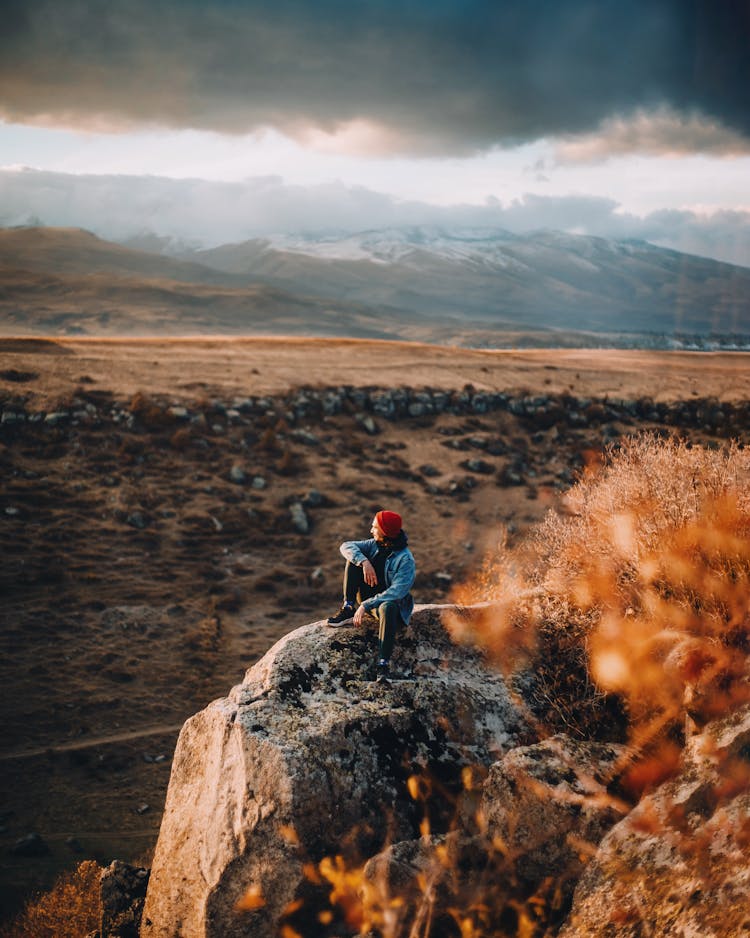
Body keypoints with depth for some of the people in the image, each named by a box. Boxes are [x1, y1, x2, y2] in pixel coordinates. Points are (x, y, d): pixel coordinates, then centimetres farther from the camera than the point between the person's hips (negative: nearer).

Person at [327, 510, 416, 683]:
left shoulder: (405, 560, -21)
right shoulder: (375, 545, 0)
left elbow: (396, 592, -30)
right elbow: (346, 546, -6)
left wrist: (366, 605, -34)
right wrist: (364, 562, -25)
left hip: (394, 605, -6)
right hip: (369, 599, 7)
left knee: (387, 607, -44)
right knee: (354, 559, -9)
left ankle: (383, 665, -46)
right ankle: (348, 609, -9)